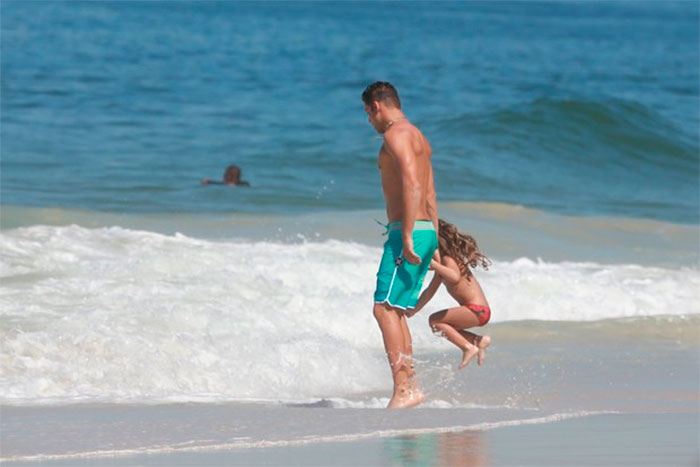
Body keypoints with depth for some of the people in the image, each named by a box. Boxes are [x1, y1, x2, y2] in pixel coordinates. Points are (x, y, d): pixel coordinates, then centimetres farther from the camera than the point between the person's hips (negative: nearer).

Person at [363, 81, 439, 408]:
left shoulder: (396, 134, -10)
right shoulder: (417, 137, 22)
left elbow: (413, 186, -22)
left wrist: (407, 238, -25)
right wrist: (432, 243, 26)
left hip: (409, 232, -10)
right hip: (425, 231, 10)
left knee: (385, 308, -13)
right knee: (395, 311, 13)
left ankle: (403, 390, -19)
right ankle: (410, 385, 13)